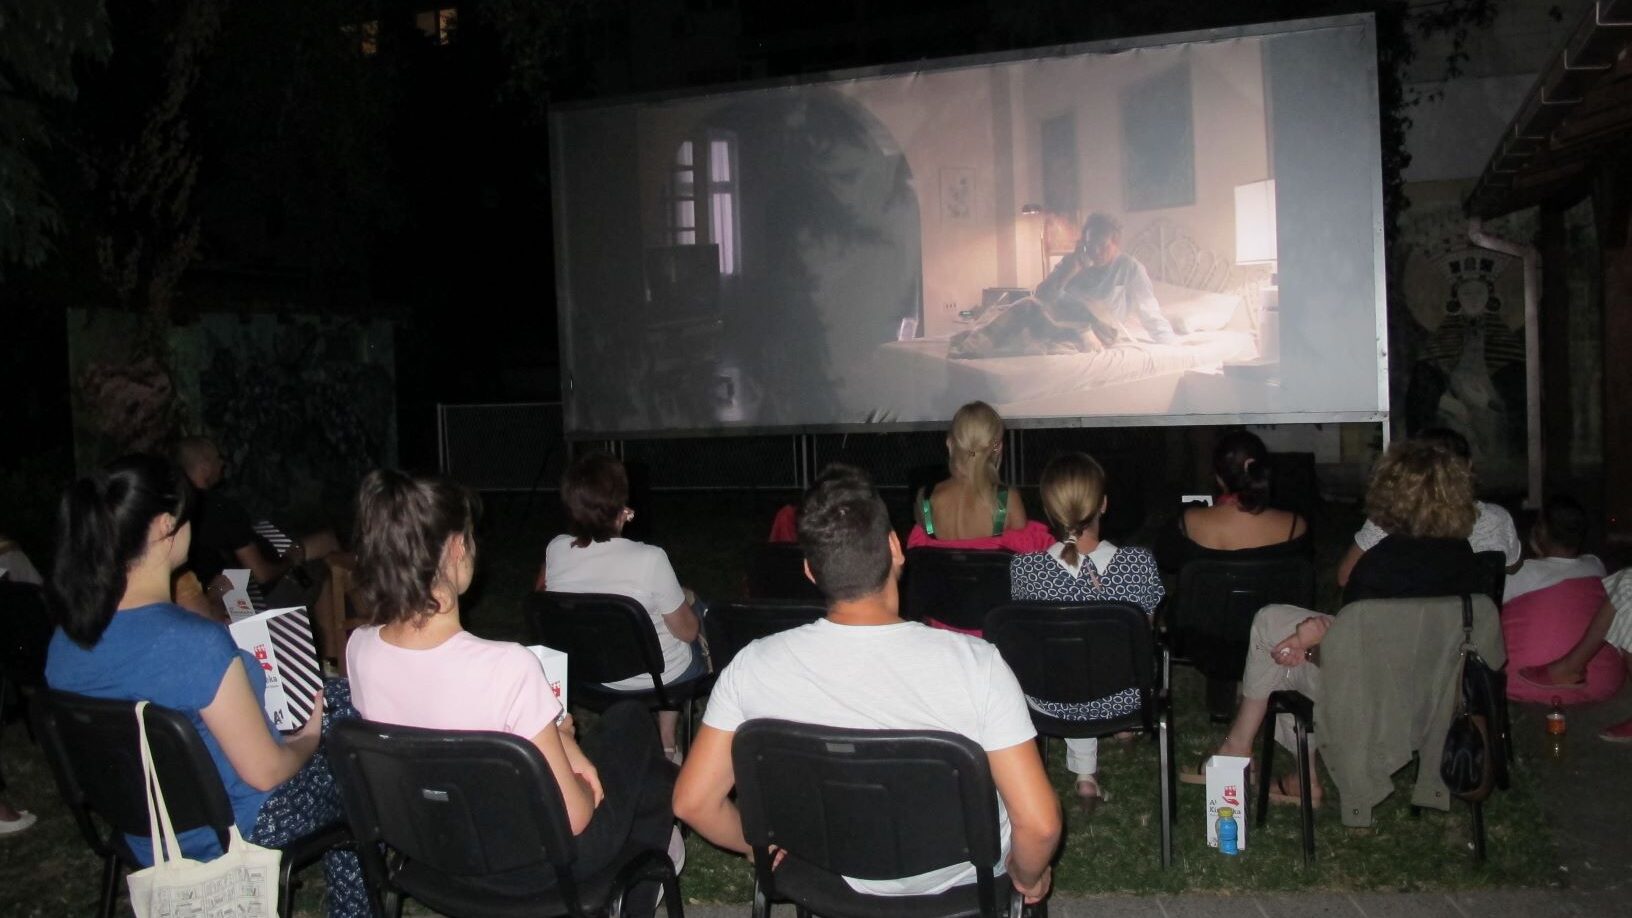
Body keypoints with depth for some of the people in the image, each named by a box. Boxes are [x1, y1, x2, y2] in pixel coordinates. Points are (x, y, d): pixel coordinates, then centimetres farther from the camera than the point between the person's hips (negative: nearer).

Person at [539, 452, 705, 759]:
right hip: (661, 679, -5)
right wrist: (687, 600, 6)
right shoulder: (650, 559, -31)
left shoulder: (555, 550, -17)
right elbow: (687, 631, -16)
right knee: (697, 608, 26)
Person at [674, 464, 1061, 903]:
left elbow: (693, 802, -14)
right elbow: (1039, 823, -27)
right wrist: (1027, 876, -5)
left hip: (839, 881, 2)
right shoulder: (974, 663, -30)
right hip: (963, 874, -1)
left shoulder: (755, 666, -23)